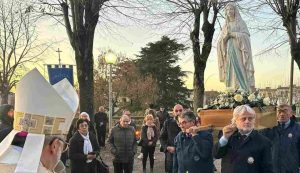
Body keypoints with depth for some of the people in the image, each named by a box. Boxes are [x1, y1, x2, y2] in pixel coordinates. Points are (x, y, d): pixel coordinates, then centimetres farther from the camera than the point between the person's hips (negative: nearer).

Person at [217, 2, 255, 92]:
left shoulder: (241, 23, 7)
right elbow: (220, 41, 10)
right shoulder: (225, 26, 19)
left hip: (239, 52, -4)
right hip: (229, 53, 4)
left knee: (240, 73, -14)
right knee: (231, 74, -3)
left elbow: (246, 36, -7)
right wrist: (226, 34, -9)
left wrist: (232, 33, -11)